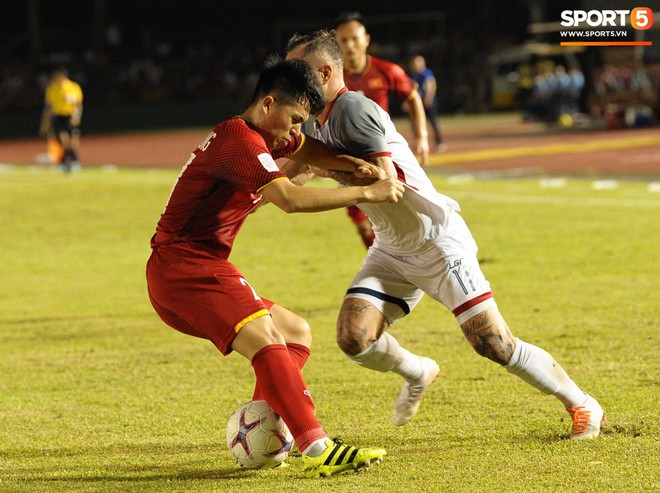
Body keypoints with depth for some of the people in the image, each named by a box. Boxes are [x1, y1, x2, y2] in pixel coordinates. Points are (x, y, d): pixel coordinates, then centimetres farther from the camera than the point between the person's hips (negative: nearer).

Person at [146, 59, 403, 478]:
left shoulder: (260, 136, 17)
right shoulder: (240, 139, -15)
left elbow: (308, 150, 34)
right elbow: (291, 199, -26)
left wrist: (353, 165, 13)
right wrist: (366, 194, -18)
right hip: (184, 266, -11)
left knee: (297, 333, 16)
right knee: (267, 343, -26)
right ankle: (318, 451, -38)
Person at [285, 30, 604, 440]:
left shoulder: (353, 109, -22)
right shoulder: (317, 123, 6)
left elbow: (385, 179, -29)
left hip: (439, 242, -8)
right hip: (391, 250, 8)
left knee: (493, 343, -10)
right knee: (354, 337, -11)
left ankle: (582, 405, 9)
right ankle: (418, 374, 21)